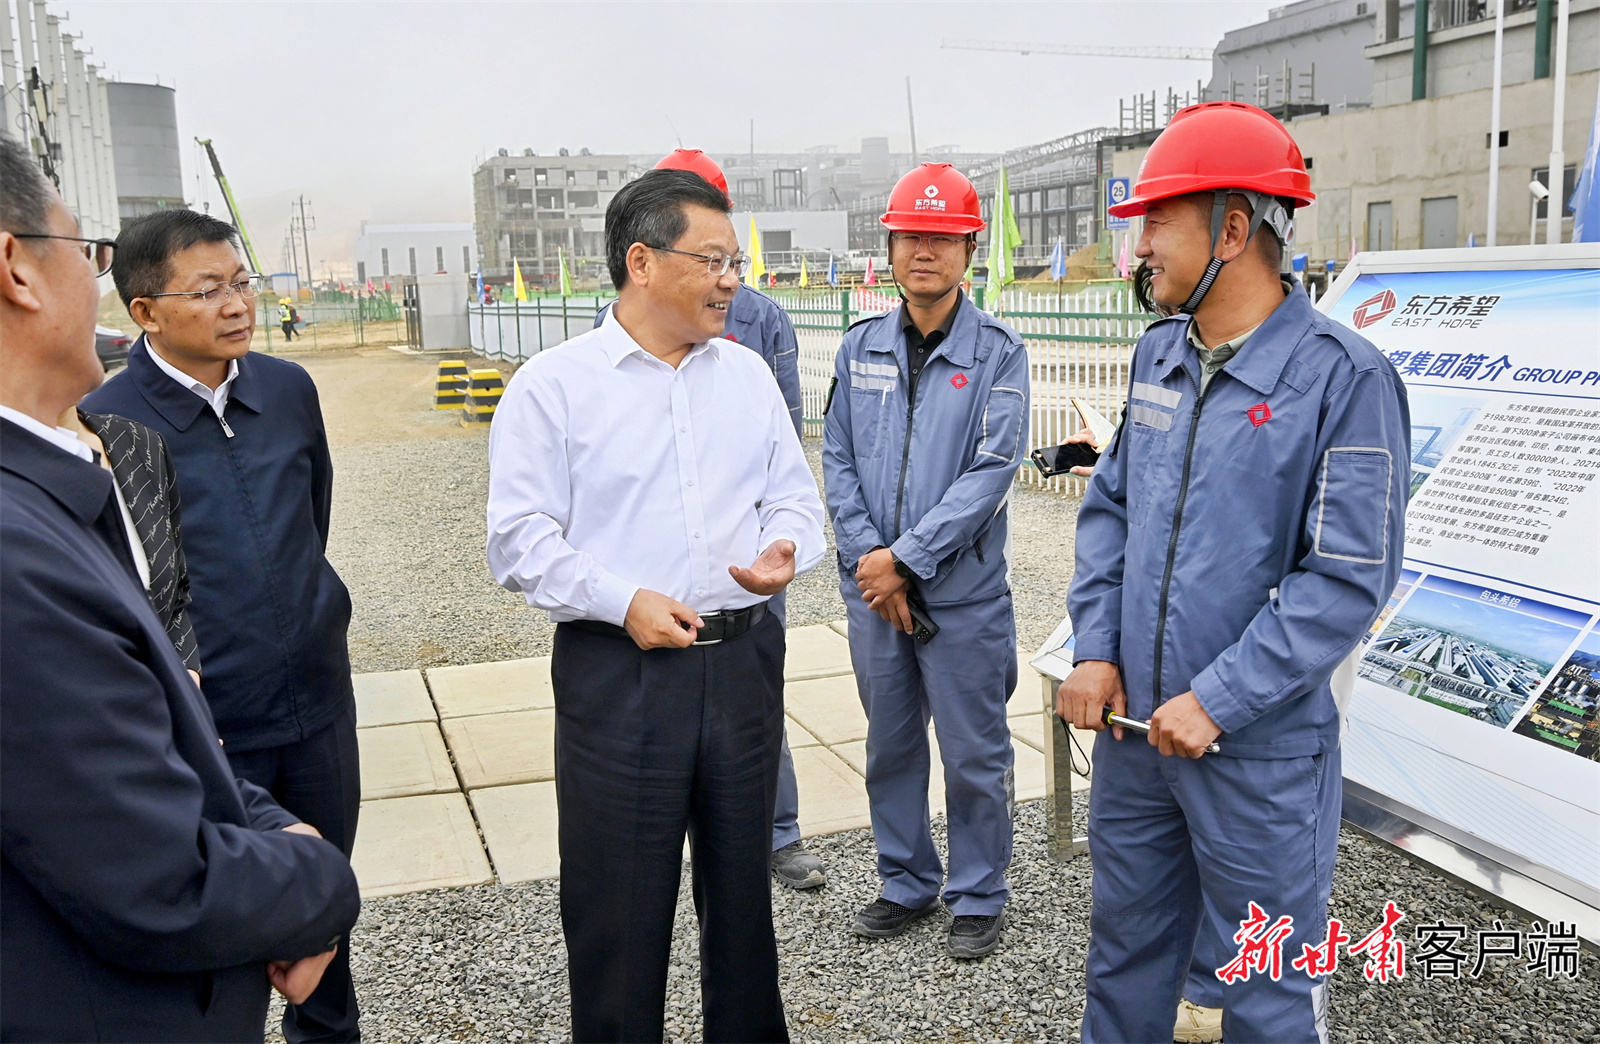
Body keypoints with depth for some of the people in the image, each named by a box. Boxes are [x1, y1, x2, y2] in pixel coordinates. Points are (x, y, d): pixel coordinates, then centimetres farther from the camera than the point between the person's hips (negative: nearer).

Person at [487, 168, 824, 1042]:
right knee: (619, 904, 6)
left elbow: (793, 495, 12)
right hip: (618, 670, -4)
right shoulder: (553, 385, -5)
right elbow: (520, 539, -8)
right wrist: (624, 600, -19)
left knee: (742, 881, 18)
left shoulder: (748, 374, 9)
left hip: (742, 663, 5)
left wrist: (785, 550, -10)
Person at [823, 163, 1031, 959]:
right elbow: (838, 460, 4)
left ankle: (978, 897, 25)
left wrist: (906, 559, -16)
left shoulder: (997, 352, -6)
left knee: (974, 756, 7)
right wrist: (868, 558, -8)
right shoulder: (860, 348, 6)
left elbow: (992, 470, -13)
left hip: (963, 593, -4)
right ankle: (906, 883, 34)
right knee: (891, 746, 16)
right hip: (873, 588, 4)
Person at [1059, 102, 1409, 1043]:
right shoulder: (1159, 355, 6)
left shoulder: (1344, 378, -15)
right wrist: (1097, 649, -1)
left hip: (1260, 746, -6)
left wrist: (1217, 701, -18)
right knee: (1127, 939, 22)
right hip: (1133, 722, 6)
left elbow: (1348, 576, -18)